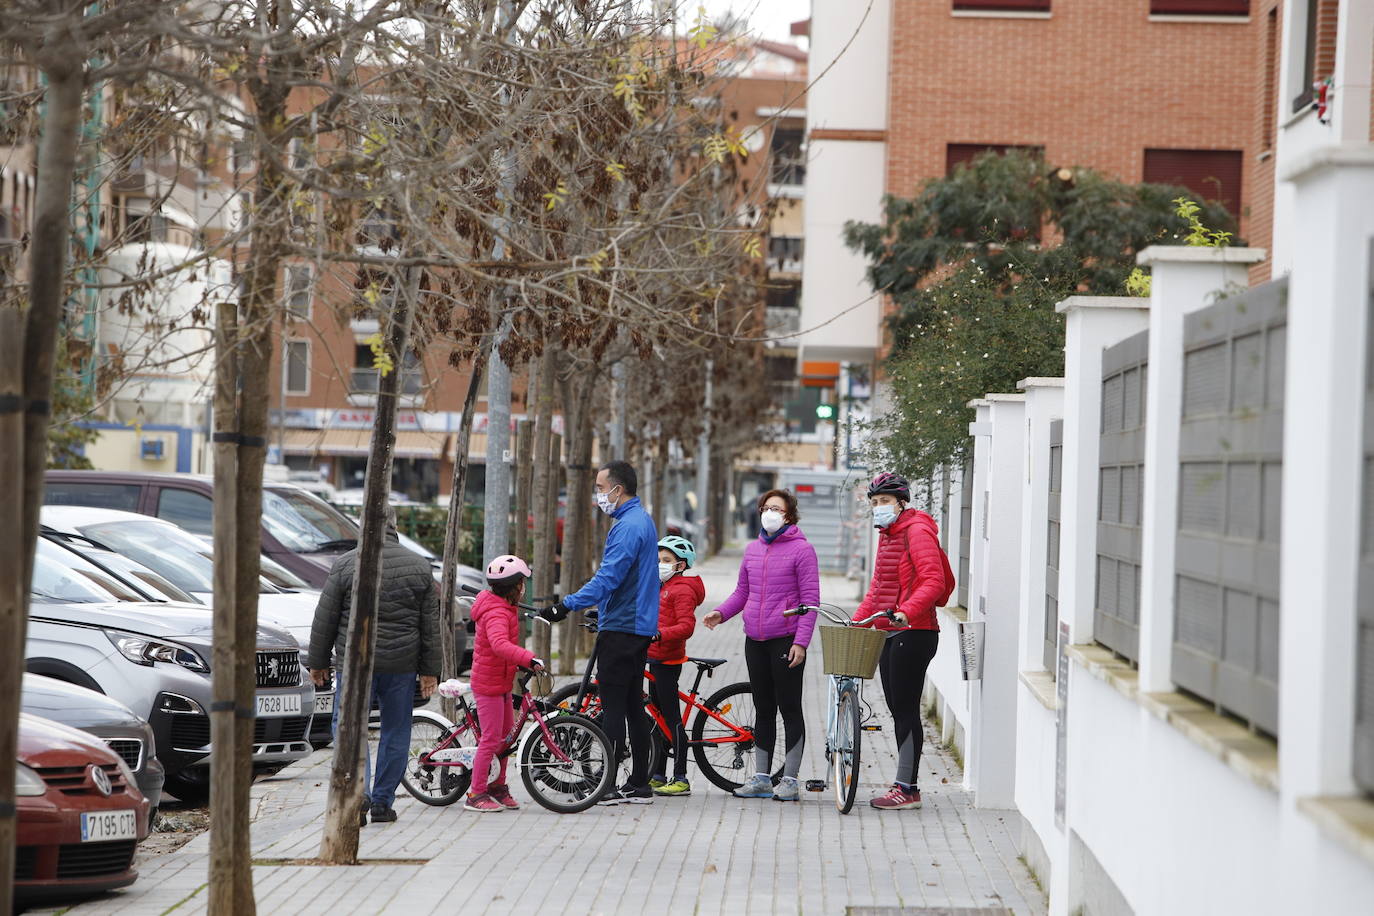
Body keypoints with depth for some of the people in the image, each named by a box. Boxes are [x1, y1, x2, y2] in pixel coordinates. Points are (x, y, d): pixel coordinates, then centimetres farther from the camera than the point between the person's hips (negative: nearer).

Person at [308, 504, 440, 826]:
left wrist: (317, 662, 9)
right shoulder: (419, 567, 3)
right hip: (402, 664, 2)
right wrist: (430, 669, 11)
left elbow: (325, 619, -1)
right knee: (395, 730, 11)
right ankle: (383, 802, 14)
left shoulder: (345, 565, -4)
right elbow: (431, 625, 5)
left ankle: (359, 791, -14)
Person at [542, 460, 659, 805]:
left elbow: (608, 578, -25)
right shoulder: (642, 521, 17)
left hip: (620, 631, -10)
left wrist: (568, 605, -29)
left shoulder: (628, 526, -16)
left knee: (613, 706, -8)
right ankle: (638, 785, 15)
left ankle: (606, 785, -7)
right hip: (640, 627, 10)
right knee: (633, 705, 12)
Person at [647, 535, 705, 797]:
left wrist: (660, 635, -34)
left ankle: (681, 779, -8)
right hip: (656, 659, 10)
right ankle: (659, 775, 20)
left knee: (672, 719, -9)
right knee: (659, 718, 13)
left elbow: (686, 626, -23)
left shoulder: (682, 590, -11)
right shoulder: (663, 588, 20)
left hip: (668, 660, -10)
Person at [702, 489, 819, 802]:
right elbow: (742, 592, 19)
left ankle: (789, 779, 5)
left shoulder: (801, 549, -5)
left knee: (789, 709, -1)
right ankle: (761, 777, 18)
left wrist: (801, 642, -15)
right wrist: (720, 613, 0)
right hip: (755, 641, 6)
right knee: (763, 709, 12)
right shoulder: (752, 549, 13)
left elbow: (810, 599, -8)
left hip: (785, 642, -6)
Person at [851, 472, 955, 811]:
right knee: (897, 710, 9)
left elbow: (933, 581, -20)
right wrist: (857, 622, 18)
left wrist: (906, 611, -33)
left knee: (906, 710, -7)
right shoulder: (886, 535, 19)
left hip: (914, 631, -9)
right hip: (889, 633, 9)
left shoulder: (917, 530, -10)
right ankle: (905, 784, 13)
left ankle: (907, 789, -5)